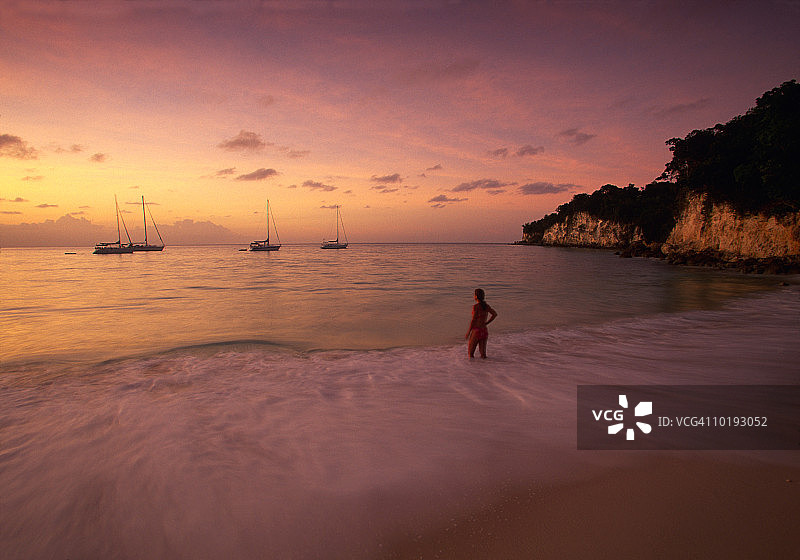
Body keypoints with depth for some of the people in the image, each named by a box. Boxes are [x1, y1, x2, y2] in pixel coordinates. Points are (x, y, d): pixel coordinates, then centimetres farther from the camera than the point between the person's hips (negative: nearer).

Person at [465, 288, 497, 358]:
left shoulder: (476, 306, -13)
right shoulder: (487, 306, 6)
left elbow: (473, 320, -14)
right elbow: (495, 314, 3)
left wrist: (468, 332, -6)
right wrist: (486, 323, 11)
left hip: (476, 331, -6)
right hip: (484, 331, 6)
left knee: (470, 354, 8)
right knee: (483, 354, 11)